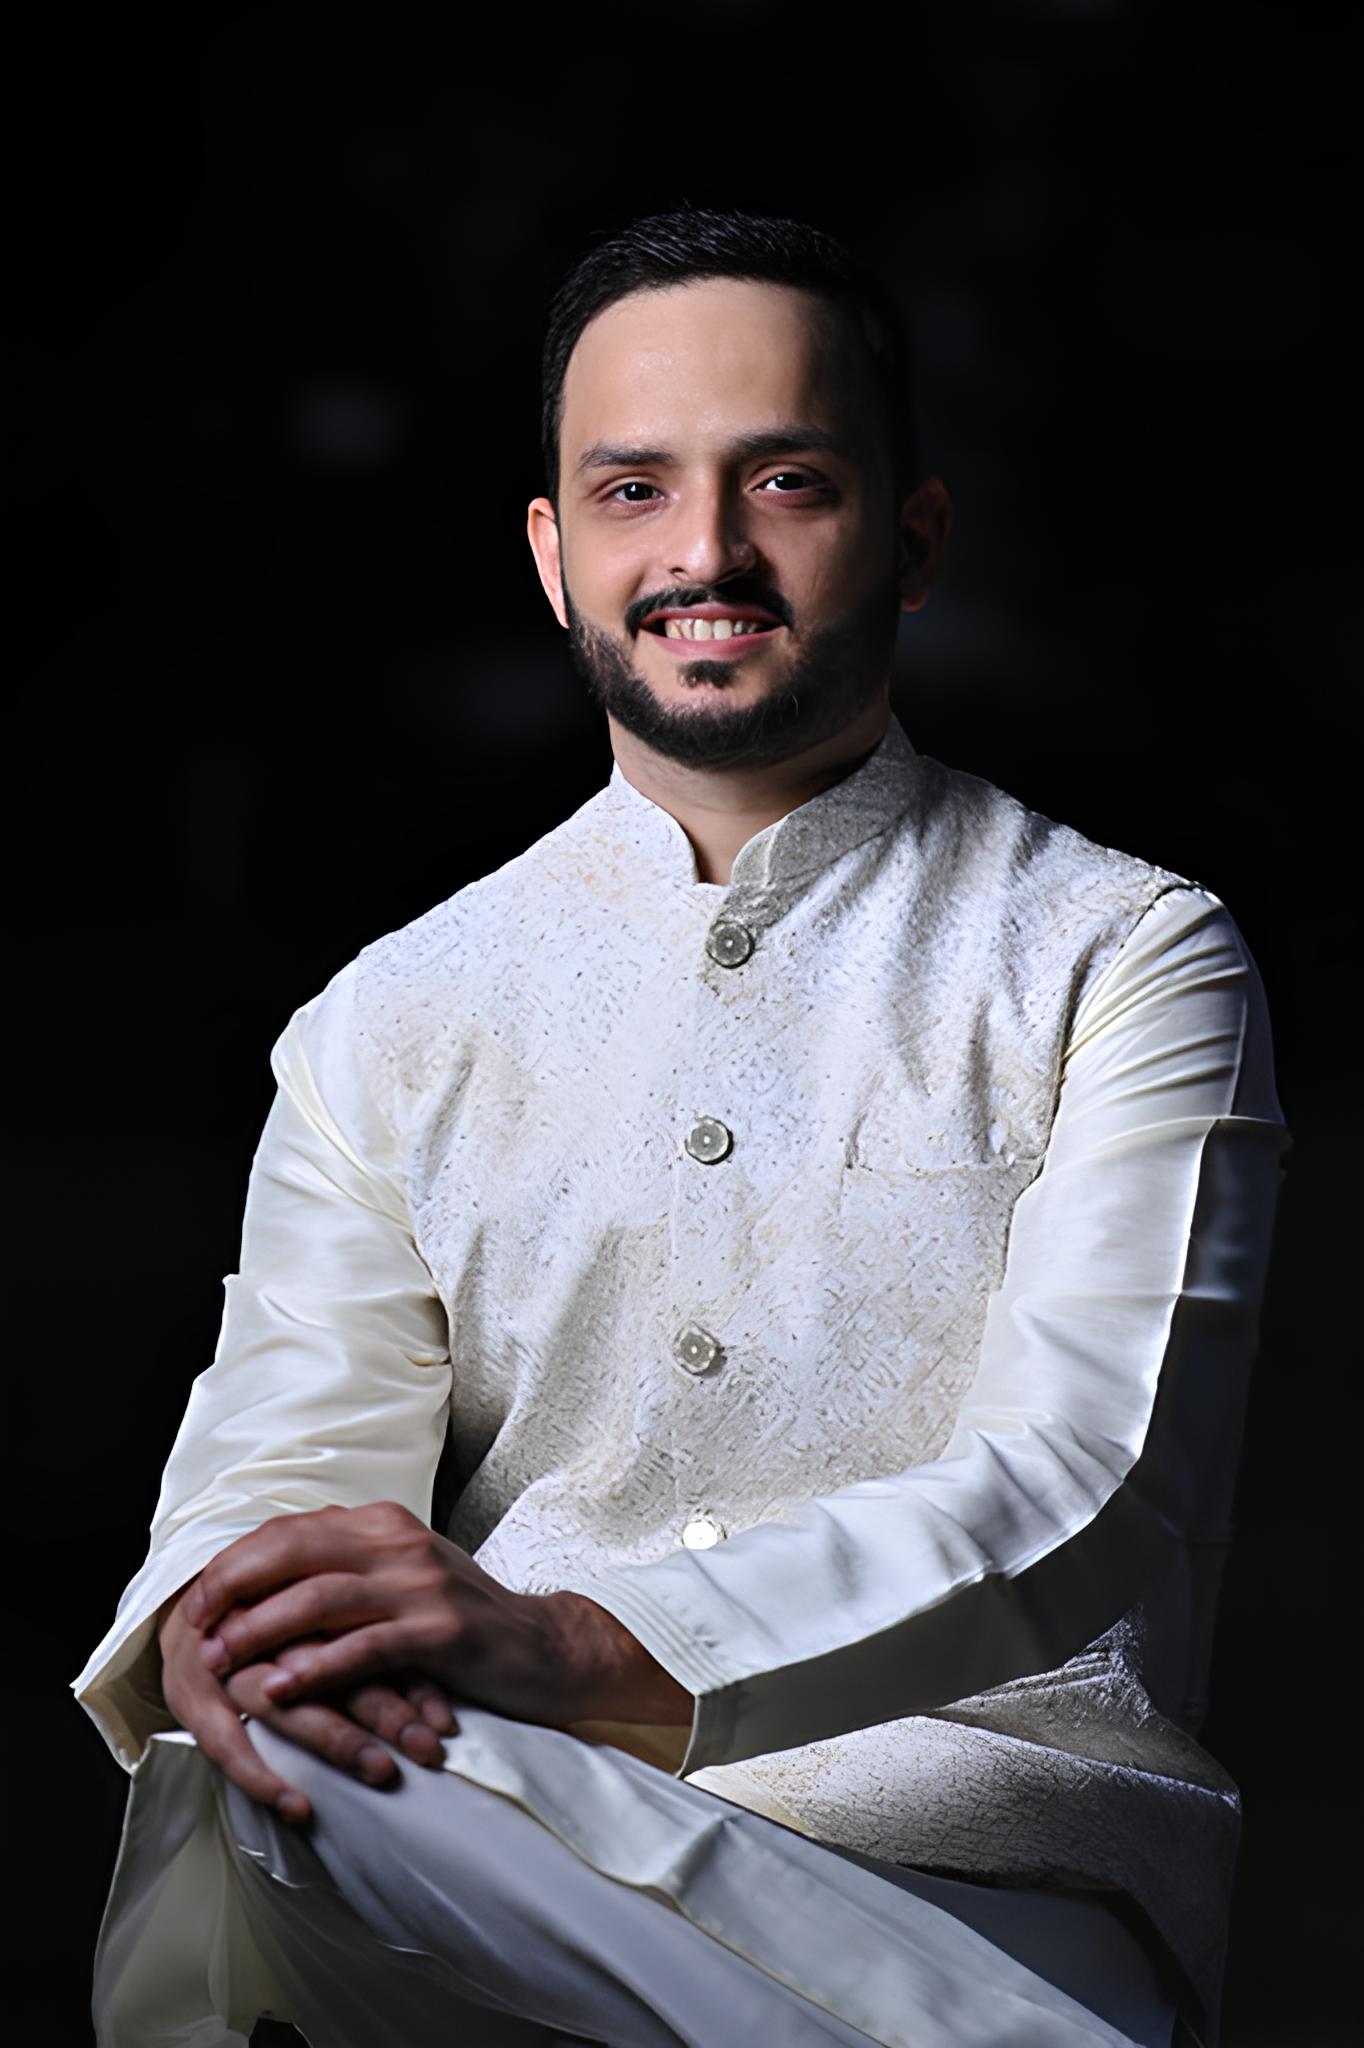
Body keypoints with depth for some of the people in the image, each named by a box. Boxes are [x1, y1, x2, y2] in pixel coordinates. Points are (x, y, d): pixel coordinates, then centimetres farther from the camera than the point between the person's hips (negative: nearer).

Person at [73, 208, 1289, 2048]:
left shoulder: (1126, 959, 4)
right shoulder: (390, 1023, 14)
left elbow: (1078, 1494, -10)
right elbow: (280, 1464, 4)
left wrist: (571, 1643, -27)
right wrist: (228, 1635, -24)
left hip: (988, 1876, -3)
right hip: (509, 1846, 3)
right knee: (236, 1799, -31)